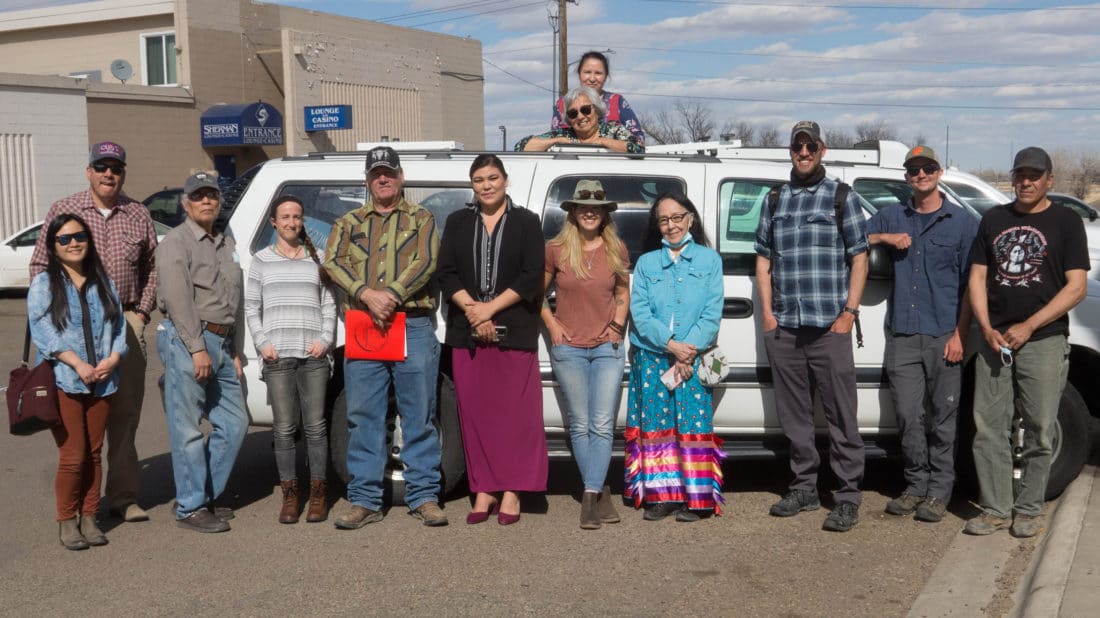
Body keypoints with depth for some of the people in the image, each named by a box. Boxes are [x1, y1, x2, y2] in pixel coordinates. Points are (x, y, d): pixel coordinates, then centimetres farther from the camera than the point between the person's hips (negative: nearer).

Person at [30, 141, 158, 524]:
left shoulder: (138, 215, 9)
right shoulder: (63, 211, 3)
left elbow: (152, 267, 15)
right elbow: (40, 266, 5)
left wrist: (142, 311, 5)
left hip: (126, 322, 2)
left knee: (125, 411, 2)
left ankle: (123, 496, 10)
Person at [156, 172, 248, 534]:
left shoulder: (227, 245, 20)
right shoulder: (177, 242, -4)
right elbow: (178, 298, -14)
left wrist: (233, 350, 18)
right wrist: (197, 348, -19)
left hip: (220, 343, 8)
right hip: (186, 340, -8)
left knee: (233, 423, 10)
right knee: (187, 429, -5)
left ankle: (206, 496, 21)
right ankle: (190, 508, 1)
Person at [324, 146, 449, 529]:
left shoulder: (421, 219, 12)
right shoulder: (348, 223, 16)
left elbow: (426, 262, -3)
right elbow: (333, 263, 1)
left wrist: (391, 295, -16)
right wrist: (368, 294, -15)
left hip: (414, 327, -2)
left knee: (419, 416, 1)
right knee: (363, 417, 3)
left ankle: (424, 497, 9)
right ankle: (364, 501, 10)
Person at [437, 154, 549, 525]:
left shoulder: (527, 222, 6)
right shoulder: (457, 223, 14)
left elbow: (531, 277, -3)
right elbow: (446, 273, 6)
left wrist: (490, 308, -11)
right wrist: (472, 309, -10)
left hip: (514, 331, -2)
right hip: (467, 332, 3)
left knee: (515, 411, -4)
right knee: (474, 412, 2)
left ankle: (512, 491, 2)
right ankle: (484, 491, 8)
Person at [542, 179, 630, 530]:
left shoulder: (616, 250, 5)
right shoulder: (556, 250, 1)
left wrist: (618, 324, 3)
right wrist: (551, 323, 0)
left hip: (608, 347, 1)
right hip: (568, 348, 0)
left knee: (602, 426, -8)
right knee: (580, 426, 3)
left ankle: (590, 495, -9)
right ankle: (600, 492, 13)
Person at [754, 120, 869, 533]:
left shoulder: (841, 197, 6)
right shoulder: (775, 200, 16)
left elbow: (859, 259, 2)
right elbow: (764, 259, 16)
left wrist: (849, 312, -7)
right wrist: (767, 312, 5)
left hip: (829, 327, -4)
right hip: (782, 328, 4)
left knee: (841, 414, -5)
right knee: (794, 414, 9)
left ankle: (848, 497, 0)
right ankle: (804, 488, 21)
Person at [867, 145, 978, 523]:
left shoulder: (962, 222, 5)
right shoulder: (892, 217, 13)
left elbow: (970, 284, 2)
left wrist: (960, 335, -7)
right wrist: (885, 238, -4)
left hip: (943, 336, -3)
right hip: (902, 335, 3)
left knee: (942, 417, 1)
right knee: (908, 415, 4)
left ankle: (939, 492, 10)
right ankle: (916, 485, 17)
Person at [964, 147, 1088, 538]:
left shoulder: (1065, 222, 3)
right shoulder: (994, 220, 14)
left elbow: (1076, 287, -4)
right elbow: (977, 278, 11)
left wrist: (1028, 326, -12)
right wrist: (987, 329, -4)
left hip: (1044, 341, -3)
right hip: (995, 340, 3)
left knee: (1039, 432, 1)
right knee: (988, 428, 1)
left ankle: (1029, 510, 13)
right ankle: (995, 509, 10)